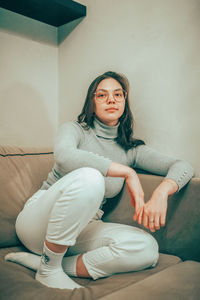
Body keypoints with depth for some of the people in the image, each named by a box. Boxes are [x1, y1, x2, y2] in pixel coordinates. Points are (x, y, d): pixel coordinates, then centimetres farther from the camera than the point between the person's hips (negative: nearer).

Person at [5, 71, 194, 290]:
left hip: (79, 230, 4)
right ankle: (48, 268, -16)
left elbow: (183, 167, 0)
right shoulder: (74, 130, -1)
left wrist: (161, 192, -23)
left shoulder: (131, 149, 8)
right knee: (88, 177, -34)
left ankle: (37, 261, -15)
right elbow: (64, 157, -26)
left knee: (147, 249, -22)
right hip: (39, 221, -4)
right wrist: (127, 172, -25)